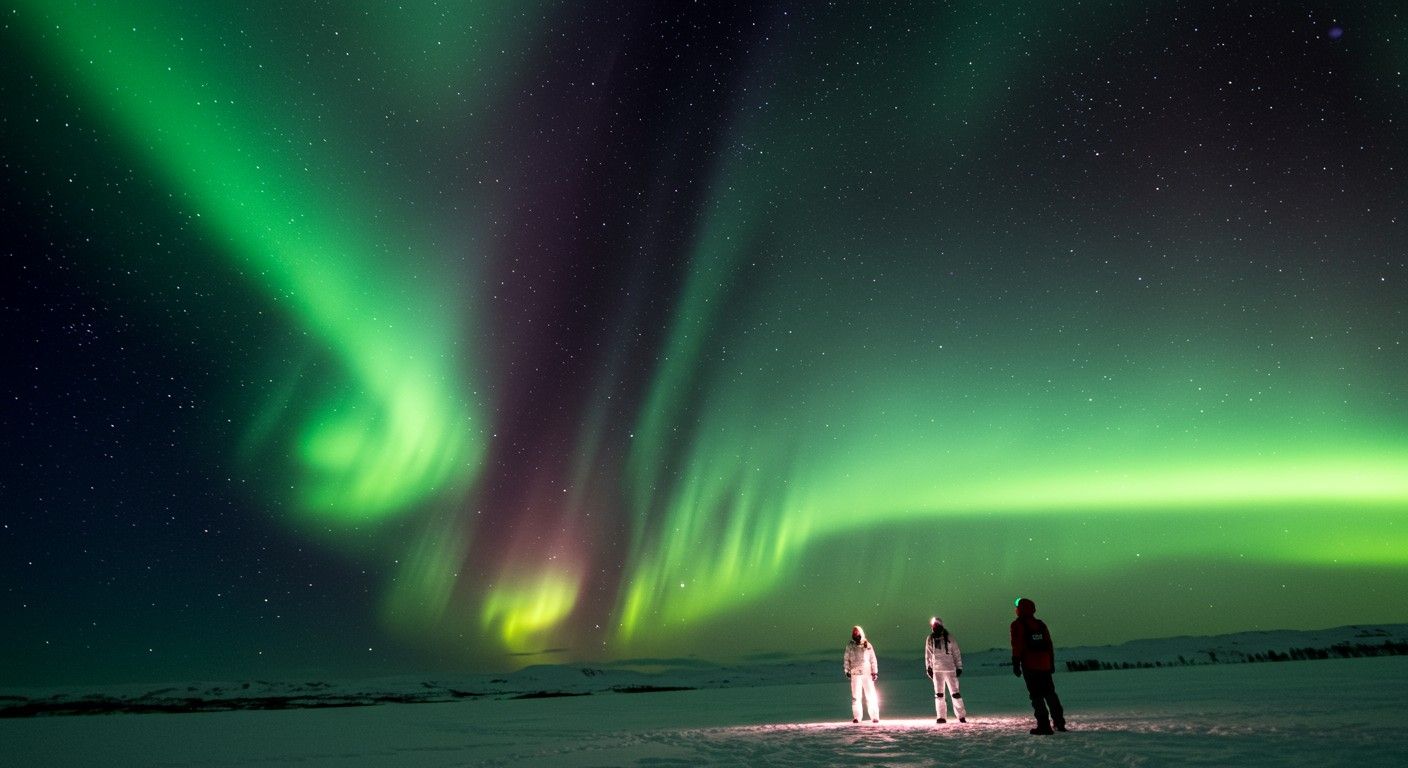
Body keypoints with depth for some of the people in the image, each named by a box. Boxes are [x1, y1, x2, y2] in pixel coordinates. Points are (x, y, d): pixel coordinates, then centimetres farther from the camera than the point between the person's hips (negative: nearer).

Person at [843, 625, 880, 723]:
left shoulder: (868, 646, 5)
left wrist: (875, 672, 4)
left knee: (871, 696, -3)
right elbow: (846, 659, 10)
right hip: (855, 674, 0)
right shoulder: (849, 646, 5)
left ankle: (875, 717, 2)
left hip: (867, 674, 0)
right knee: (856, 697, 2)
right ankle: (856, 717, 8)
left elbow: (873, 660, 8)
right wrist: (847, 670, 3)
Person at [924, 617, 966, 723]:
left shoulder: (949, 638, -2)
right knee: (938, 694, 4)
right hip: (937, 670, 3)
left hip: (950, 669, -3)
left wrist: (959, 667, 1)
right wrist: (928, 667, 10)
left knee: (955, 693, -3)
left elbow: (956, 653, 3)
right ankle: (941, 717, 9)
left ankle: (961, 716, 5)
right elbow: (928, 654, 14)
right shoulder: (930, 639, 6)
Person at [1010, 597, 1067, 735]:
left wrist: (1016, 664, -10)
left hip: (1030, 666, -6)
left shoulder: (1018, 625, -7)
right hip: (1045, 664, 6)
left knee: (1037, 695, -2)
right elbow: (1049, 644, 13)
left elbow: (1017, 646, -13)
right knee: (1050, 693, 18)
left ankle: (1044, 725, -4)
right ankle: (1059, 722, 23)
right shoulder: (1040, 624, 12)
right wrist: (1052, 663, 19)